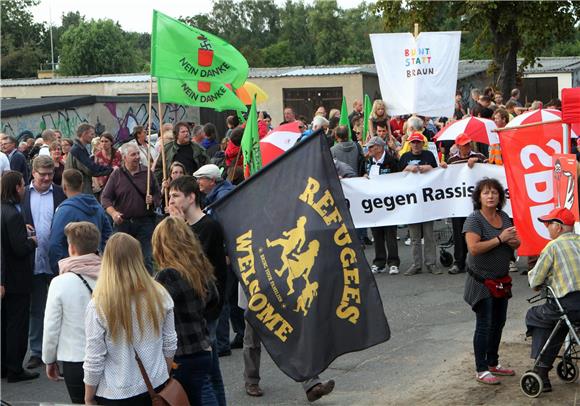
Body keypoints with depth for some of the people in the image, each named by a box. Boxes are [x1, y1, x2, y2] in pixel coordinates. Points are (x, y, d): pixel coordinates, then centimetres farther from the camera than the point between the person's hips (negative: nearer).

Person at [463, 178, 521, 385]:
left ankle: (493, 363, 29)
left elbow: (515, 243, 16)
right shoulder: (474, 219, -14)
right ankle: (481, 371, 2)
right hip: (482, 280, -7)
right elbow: (474, 248, -25)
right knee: (484, 325, -5)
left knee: (498, 322, 15)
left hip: (501, 280, 7)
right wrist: (500, 239, -24)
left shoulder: (504, 217, 8)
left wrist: (514, 242, -8)